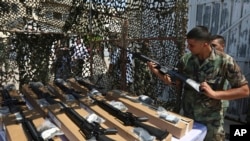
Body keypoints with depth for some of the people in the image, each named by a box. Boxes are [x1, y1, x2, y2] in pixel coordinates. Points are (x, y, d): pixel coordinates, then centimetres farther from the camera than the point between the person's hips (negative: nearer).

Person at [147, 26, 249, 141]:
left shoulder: (225, 61, -16)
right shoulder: (185, 59, -6)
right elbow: (177, 83, 2)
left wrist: (214, 93, -22)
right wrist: (157, 72, -11)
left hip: (211, 121, -3)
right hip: (186, 116, 3)